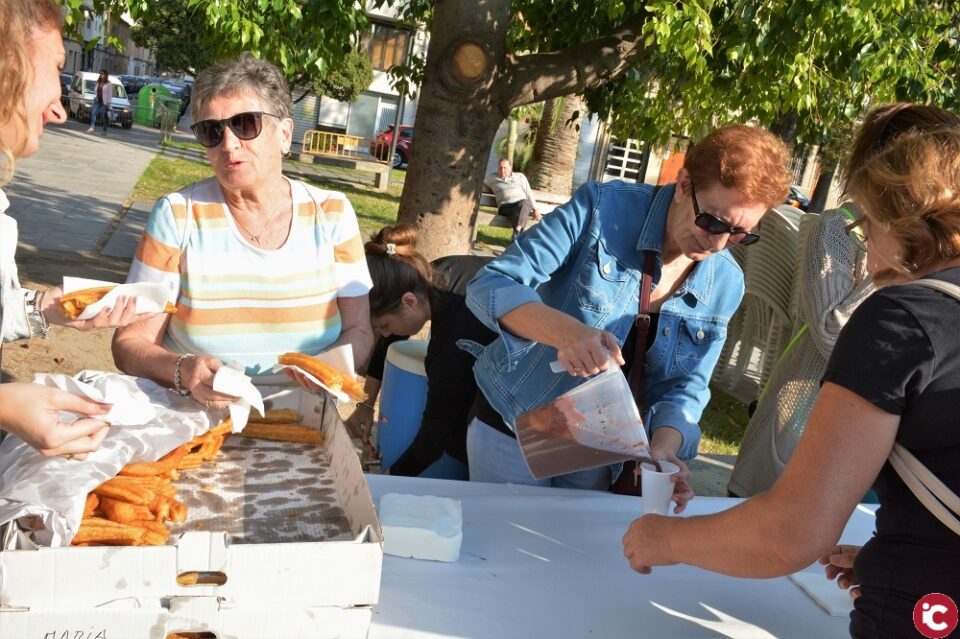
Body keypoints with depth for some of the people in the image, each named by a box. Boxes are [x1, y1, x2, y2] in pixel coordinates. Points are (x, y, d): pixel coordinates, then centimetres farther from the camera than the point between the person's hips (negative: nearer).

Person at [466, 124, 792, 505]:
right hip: (512, 426, -3)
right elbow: (490, 287, -25)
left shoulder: (725, 285, -7)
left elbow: (684, 388, -2)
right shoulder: (602, 208, -20)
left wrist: (663, 449, -23)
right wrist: (566, 330, -43)